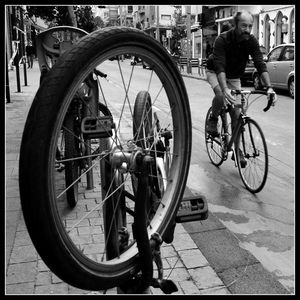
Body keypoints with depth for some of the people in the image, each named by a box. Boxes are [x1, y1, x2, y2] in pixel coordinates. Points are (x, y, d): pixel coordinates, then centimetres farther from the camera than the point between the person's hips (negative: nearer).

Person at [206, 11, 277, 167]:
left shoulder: (252, 41, -19)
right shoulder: (222, 39, -30)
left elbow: (260, 64, -26)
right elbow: (219, 66, -41)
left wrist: (269, 87, -41)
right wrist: (225, 89, -57)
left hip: (234, 77, 4)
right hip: (215, 73, -3)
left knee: (236, 113, -5)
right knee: (221, 95, -37)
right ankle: (213, 120, -6)